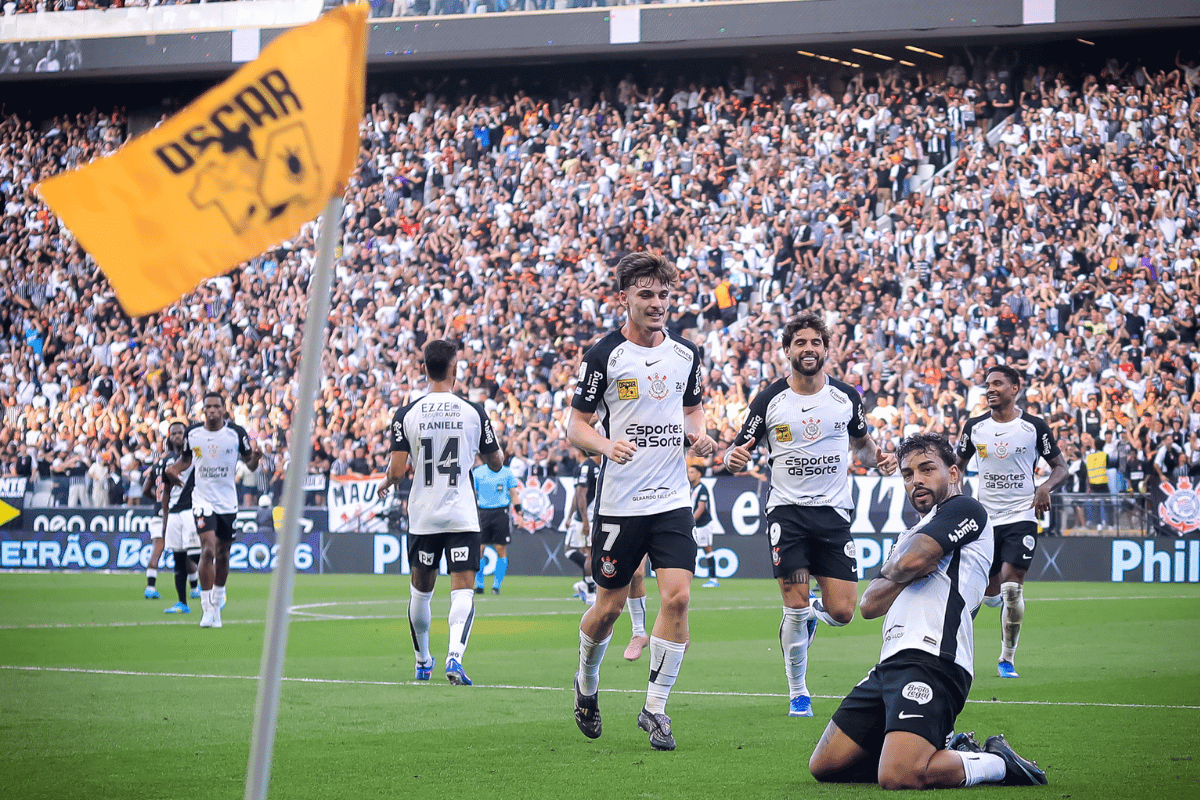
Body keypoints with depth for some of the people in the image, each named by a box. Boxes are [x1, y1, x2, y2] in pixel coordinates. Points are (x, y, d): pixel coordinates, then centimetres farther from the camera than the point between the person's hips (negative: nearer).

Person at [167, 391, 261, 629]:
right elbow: (186, 458, 17)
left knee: (222, 553, 12)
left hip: (228, 502, 1)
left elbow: (250, 465, 3)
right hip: (203, 500, -1)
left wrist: (255, 456, -20)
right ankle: (207, 609, -15)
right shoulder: (192, 433, -1)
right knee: (208, 549, -17)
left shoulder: (236, 433, -5)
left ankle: (217, 601, 33)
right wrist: (173, 468, -3)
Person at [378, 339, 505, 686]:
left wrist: (385, 485, 16)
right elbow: (496, 464, 7)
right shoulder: (473, 412, -4)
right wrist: (501, 451, 30)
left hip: (422, 515, 2)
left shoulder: (407, 414, -4)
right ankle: (455, 655, -26)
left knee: (420, 589, 18)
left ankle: (423, 661, 32)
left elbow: (397, 471, -7)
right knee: (463, 590, -4)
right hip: (462, 515, -2)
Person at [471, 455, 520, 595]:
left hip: (501, 513, 0)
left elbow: (514, 494, 12)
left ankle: (496, 586, 5)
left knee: (501, 549, -4)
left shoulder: (507, 473, 8)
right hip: (482, 513, 0)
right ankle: (479, 586, 6)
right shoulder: (477, 473, 6)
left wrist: (519, 513, 3)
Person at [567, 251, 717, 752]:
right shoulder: (604, 356, -7)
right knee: (609, 606, 7)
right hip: (620, 501, -3)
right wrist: (607, 445, -23)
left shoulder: (685, 354, 6)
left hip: (673, 499, 3)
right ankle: (586, 684, 36)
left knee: (677, 596, -11)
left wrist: (699, 434, 0)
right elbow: (575, 424, -3)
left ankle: (655, 708, 1)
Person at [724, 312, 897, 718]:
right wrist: (734, 457, -19)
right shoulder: (769, 400, -1)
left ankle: (814, 613, 33)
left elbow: (861, 442, 21)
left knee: (842, 613, -4)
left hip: (834, 510, 2)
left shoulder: (846, 397, 5)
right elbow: (739, 450, 4)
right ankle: (798, 693, 9)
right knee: (795, 609, -8)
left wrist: (878, 457, 0)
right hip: (787, 511, -2)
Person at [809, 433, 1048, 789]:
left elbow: (910, 560, -12)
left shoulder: (964, 509, 5)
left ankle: (996, 763, -3)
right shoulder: (913, 534, 31)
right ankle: (948, 751, 12)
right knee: (824, 766, 6)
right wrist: (910, 572, 1)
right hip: (892, 664, 10)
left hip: (930, 660, -10)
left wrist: (892, 568, 11)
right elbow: (869, 605, 18)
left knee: (899, 777, -28)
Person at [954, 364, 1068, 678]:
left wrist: (1045, 486, -16)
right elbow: (959, 465, 17)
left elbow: (1060, 466, 4)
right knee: (991, 596, 6)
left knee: (1012, 587, -16)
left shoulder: (1035, 427, -3)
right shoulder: (974, 426, 4)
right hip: (985, 518, 3)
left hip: (1021, 516, -3)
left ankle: (1007, 659, -3)